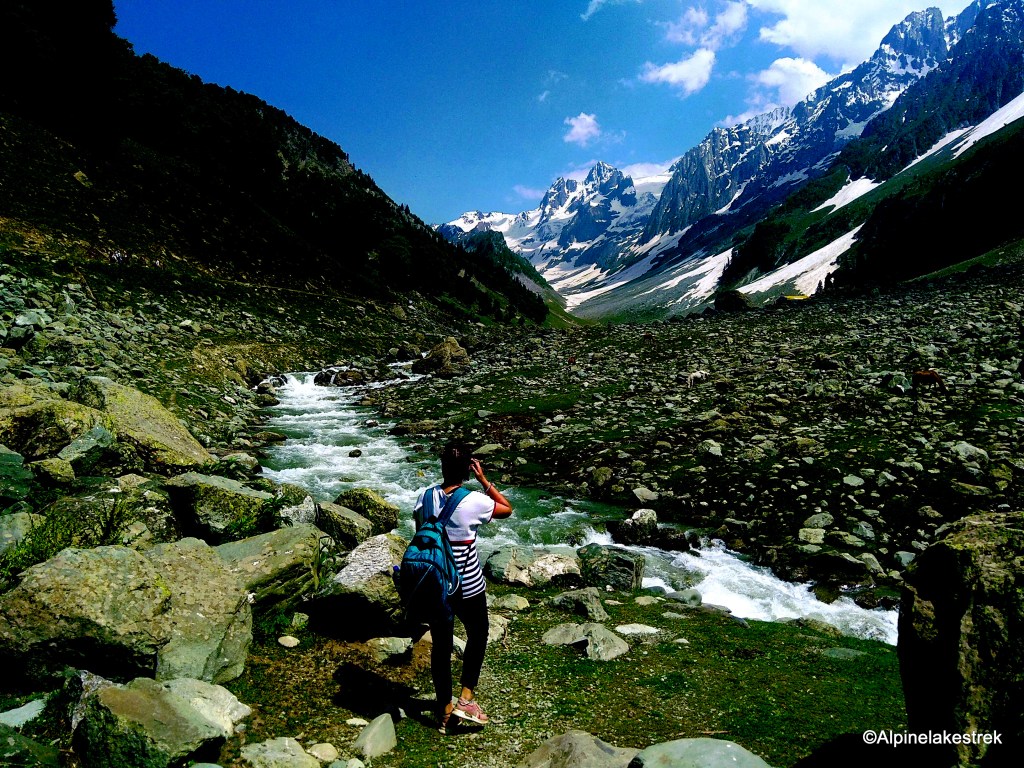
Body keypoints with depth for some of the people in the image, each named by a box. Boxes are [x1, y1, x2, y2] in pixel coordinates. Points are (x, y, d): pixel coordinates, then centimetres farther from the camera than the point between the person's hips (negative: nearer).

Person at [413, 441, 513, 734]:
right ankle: (466, 697, 16)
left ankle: (444, 710, 29)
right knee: (478, 634, 22)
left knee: (440, 645, 16)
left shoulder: (426, 496, -7)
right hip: (467, 585, -4)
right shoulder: (474, 501, -18)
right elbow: (507, 509, -1)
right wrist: (483, 479, -3)